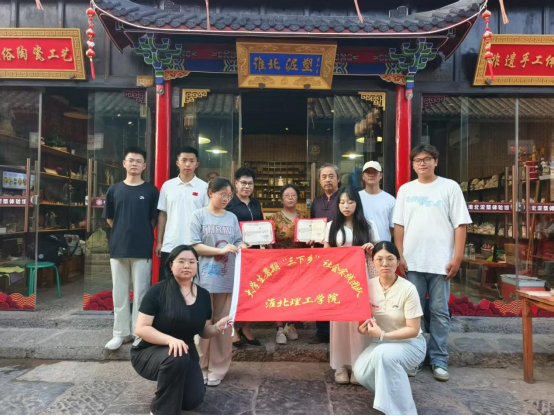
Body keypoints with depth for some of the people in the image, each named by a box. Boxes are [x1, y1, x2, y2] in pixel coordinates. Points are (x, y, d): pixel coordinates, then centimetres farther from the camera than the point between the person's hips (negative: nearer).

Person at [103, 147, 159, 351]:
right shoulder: (114, 190, 6)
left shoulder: (151, 191, 0)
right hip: (118, 248, 3)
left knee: (140, 293, 4)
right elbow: (109, 218, 13)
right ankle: (121, 333, 23)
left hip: (142, 249, -2)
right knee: (119, 293, 10)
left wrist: (141, 235, 5)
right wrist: (124, 233, 11)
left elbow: (154, 220, 3)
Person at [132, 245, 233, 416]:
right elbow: (141, 329, -21)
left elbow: (203, 331, 5)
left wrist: (217, 328, -18)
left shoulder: (203, 295, -3)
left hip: (186, 352, 5)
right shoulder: (157, 291, -18)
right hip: (150, 351, -5)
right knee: (176, 357, -36)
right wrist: (170, 340, -36)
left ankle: (167, 386, 26)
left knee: (193, 400, -8)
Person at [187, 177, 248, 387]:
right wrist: (221, 250, -16)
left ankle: (217, 369, 20)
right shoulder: (198, 215, -1)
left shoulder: (232, 218, 11)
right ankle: (200, 368, 19)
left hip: (227, 279, 4)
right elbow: (194, 245, -7)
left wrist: (241, 247, -11)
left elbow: (238, 242, 12)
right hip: (205, 279, -3)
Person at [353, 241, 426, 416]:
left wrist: (383, 335, -28)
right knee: (361, 372, -22)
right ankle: (393, 389, 11)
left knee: (383, 353, -35)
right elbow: (363, 317, 5)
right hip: (381, 344, 4)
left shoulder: (408, 289, -20)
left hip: (411, 344, -4)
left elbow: (413, 330, -18)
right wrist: (363, 328, -19)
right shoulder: (369, 286, -7)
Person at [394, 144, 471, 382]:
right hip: (412, 262, 2)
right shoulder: (405, 190, 8)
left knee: (440, 312, 5)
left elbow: (460, 225, -1)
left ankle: (439, 360, 16)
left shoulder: (450, 187, 1)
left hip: (441, 262, -2)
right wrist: (400, 256, 0)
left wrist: (457, 258, -8)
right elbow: (399, 226, 7)